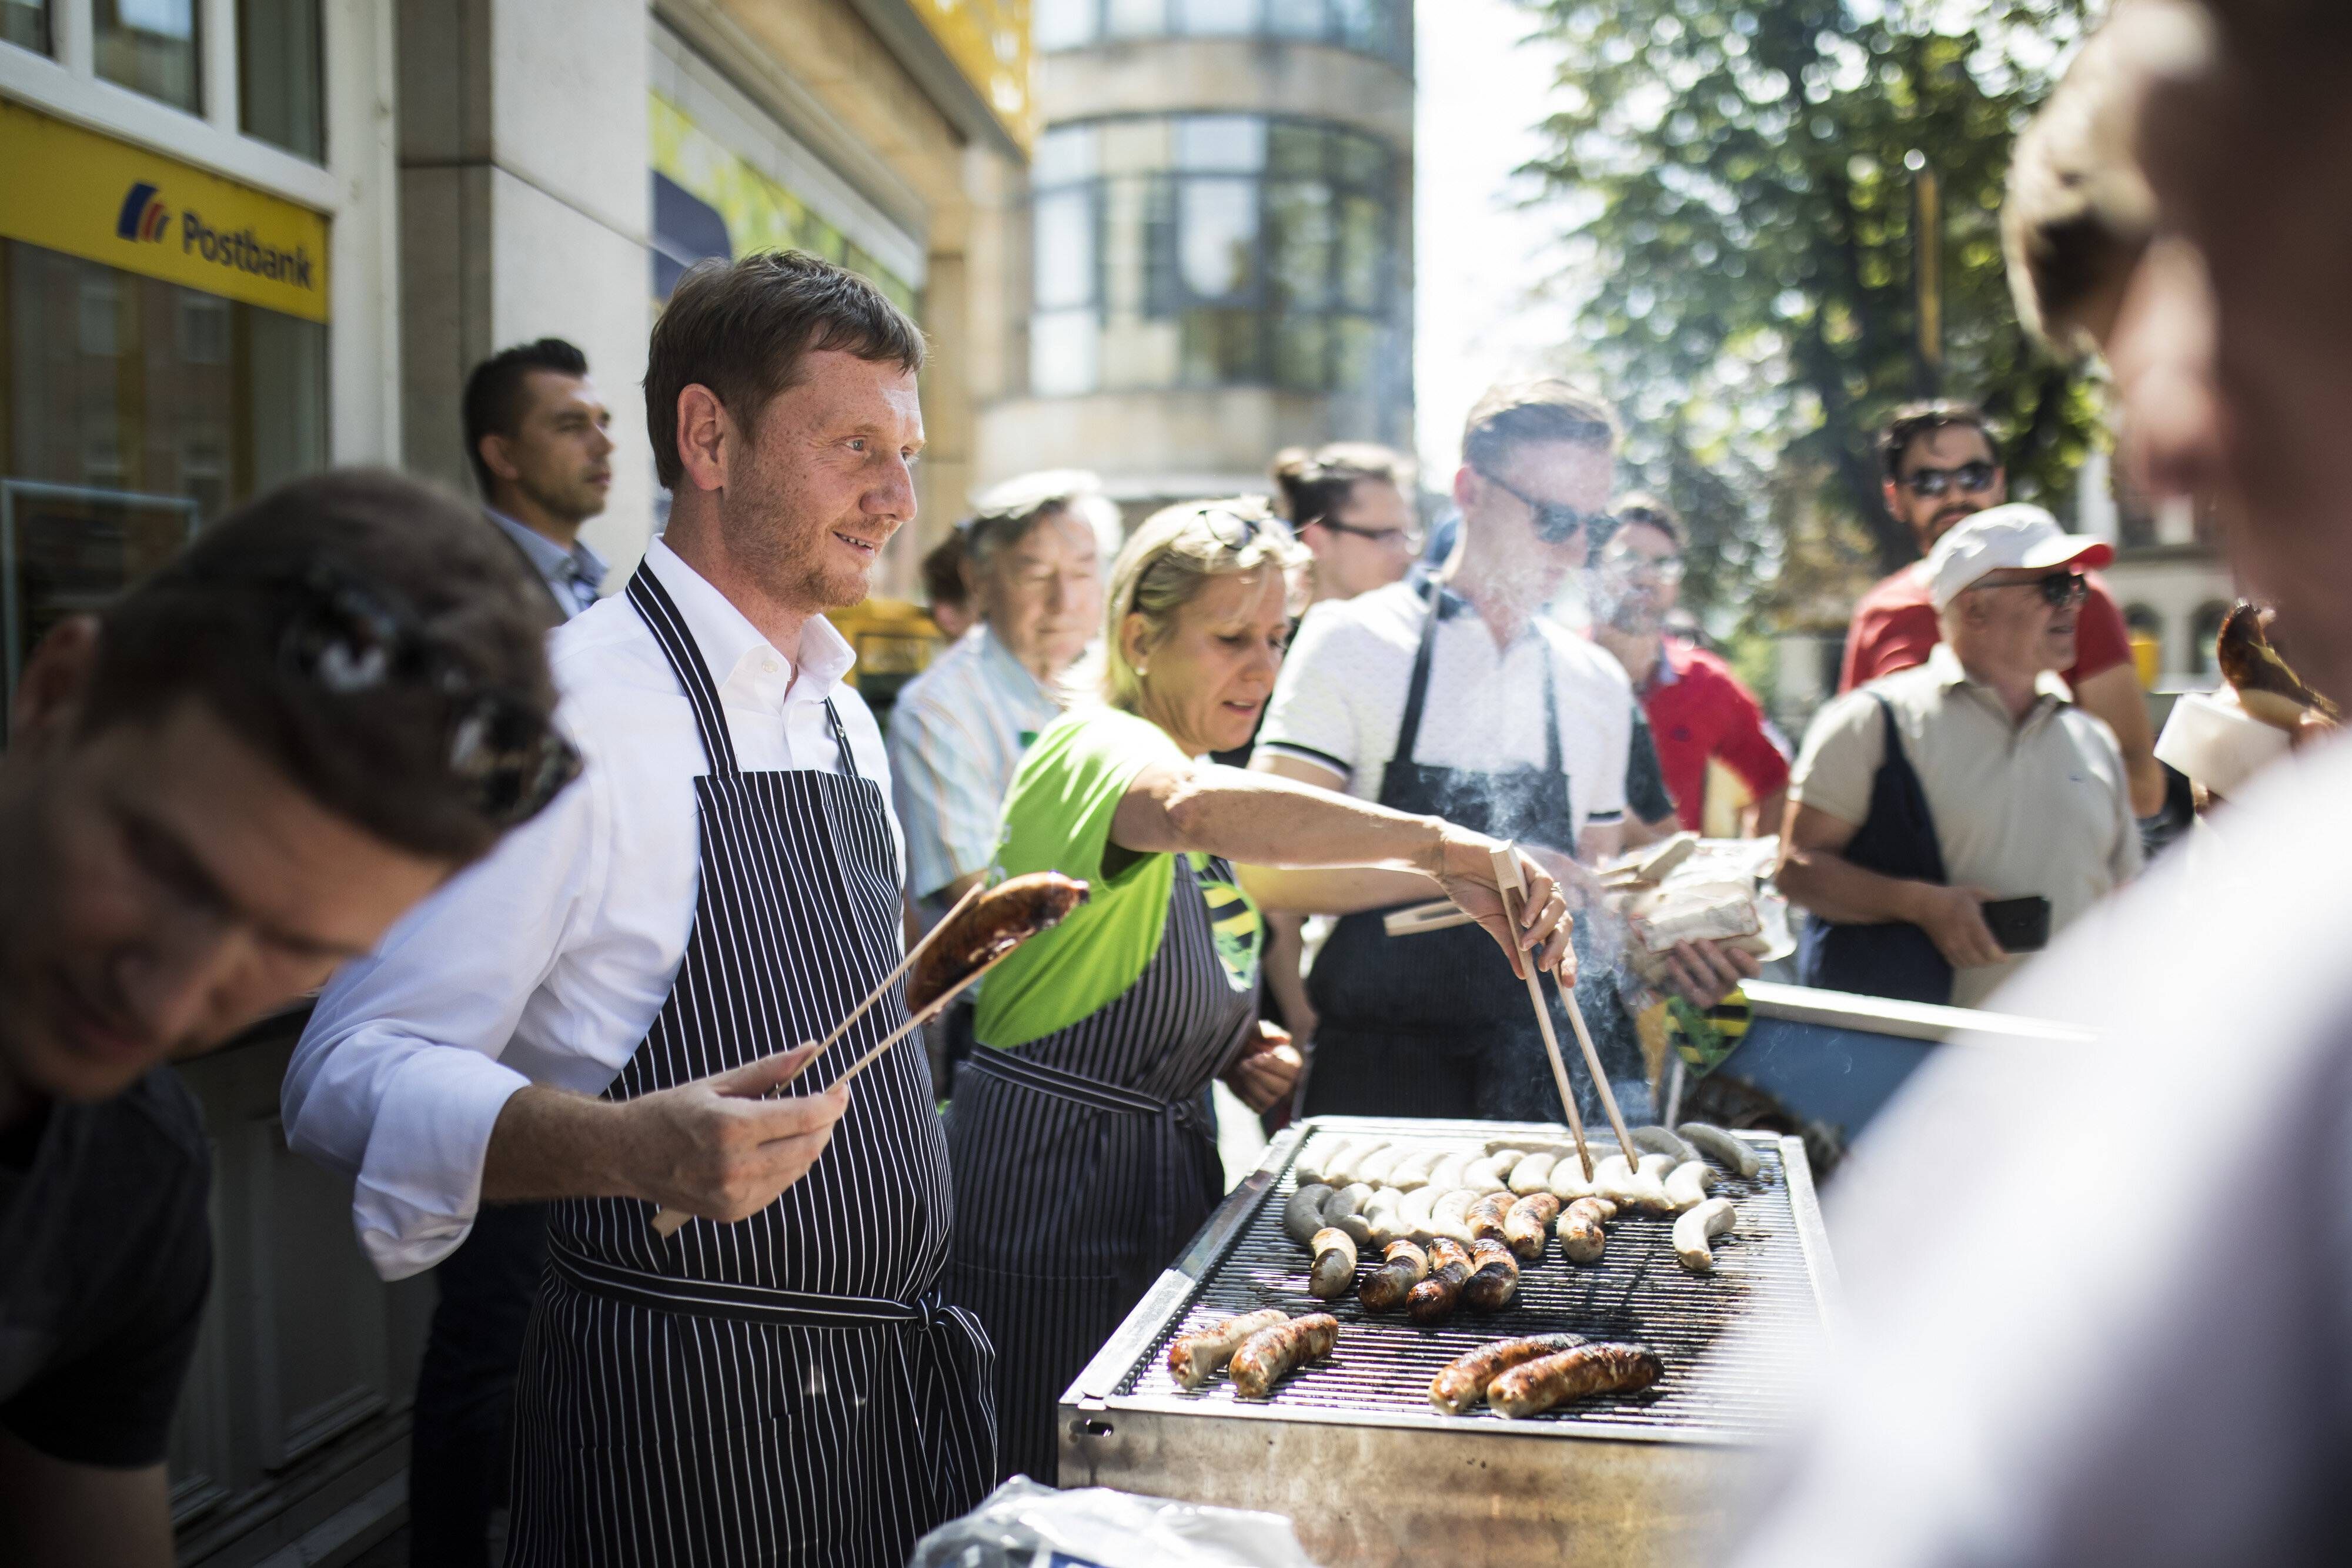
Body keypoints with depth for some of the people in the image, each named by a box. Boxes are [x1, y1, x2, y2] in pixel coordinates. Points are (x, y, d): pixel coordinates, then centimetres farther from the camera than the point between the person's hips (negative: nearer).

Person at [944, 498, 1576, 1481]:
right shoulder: (1098, 748, -16)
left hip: (1167, 1170, 9)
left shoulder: (1190, 770, 12)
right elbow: (1198, 807, -43)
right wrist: (1437, 845, -46)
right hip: (1048, 1182, -9)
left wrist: (1231, 1054, 3)